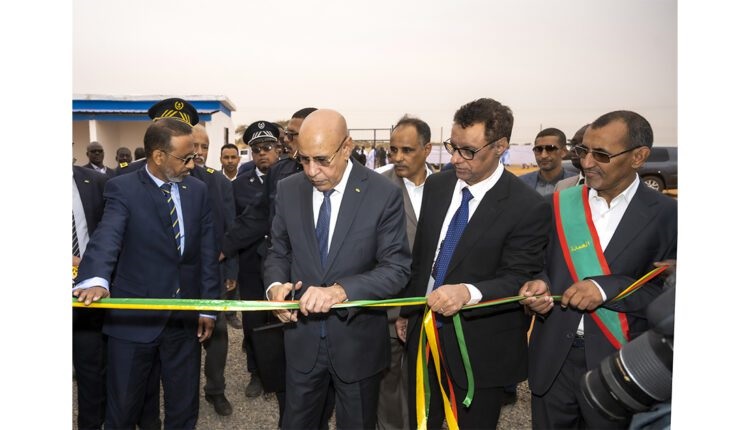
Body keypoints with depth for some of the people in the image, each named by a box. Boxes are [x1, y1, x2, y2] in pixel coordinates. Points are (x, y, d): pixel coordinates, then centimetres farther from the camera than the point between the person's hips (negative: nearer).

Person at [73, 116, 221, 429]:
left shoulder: (198, 190, 5)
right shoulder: (122, 189, -7)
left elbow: (208, 251, 6)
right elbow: (107, 237, -24)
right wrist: (96, 280, -44)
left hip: (185, 318, 3)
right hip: (134, 318, -3)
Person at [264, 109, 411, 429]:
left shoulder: (384, 194, -15)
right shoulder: (288, 190, -3)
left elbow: (396, 268, -18)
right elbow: (278, 253, 6)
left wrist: (341, 290, -32)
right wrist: (275, 285, -16)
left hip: (358, 340, -2)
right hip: (302, 337, 3)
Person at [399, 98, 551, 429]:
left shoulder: (528, 208, -18)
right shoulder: (436, 185, 0)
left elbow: (518, 280, -18)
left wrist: (468, 292, -36)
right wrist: (406, 311, 11)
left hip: (480, 347, -5)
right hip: (423, 332, 5)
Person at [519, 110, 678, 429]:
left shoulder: (666, 214, -7)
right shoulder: (560, 203, 1)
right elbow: (544, 267, 6)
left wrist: (606, 288, -23)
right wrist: (540, 284, -15)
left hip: (616, 362, -2)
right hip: (553, 358, 2)